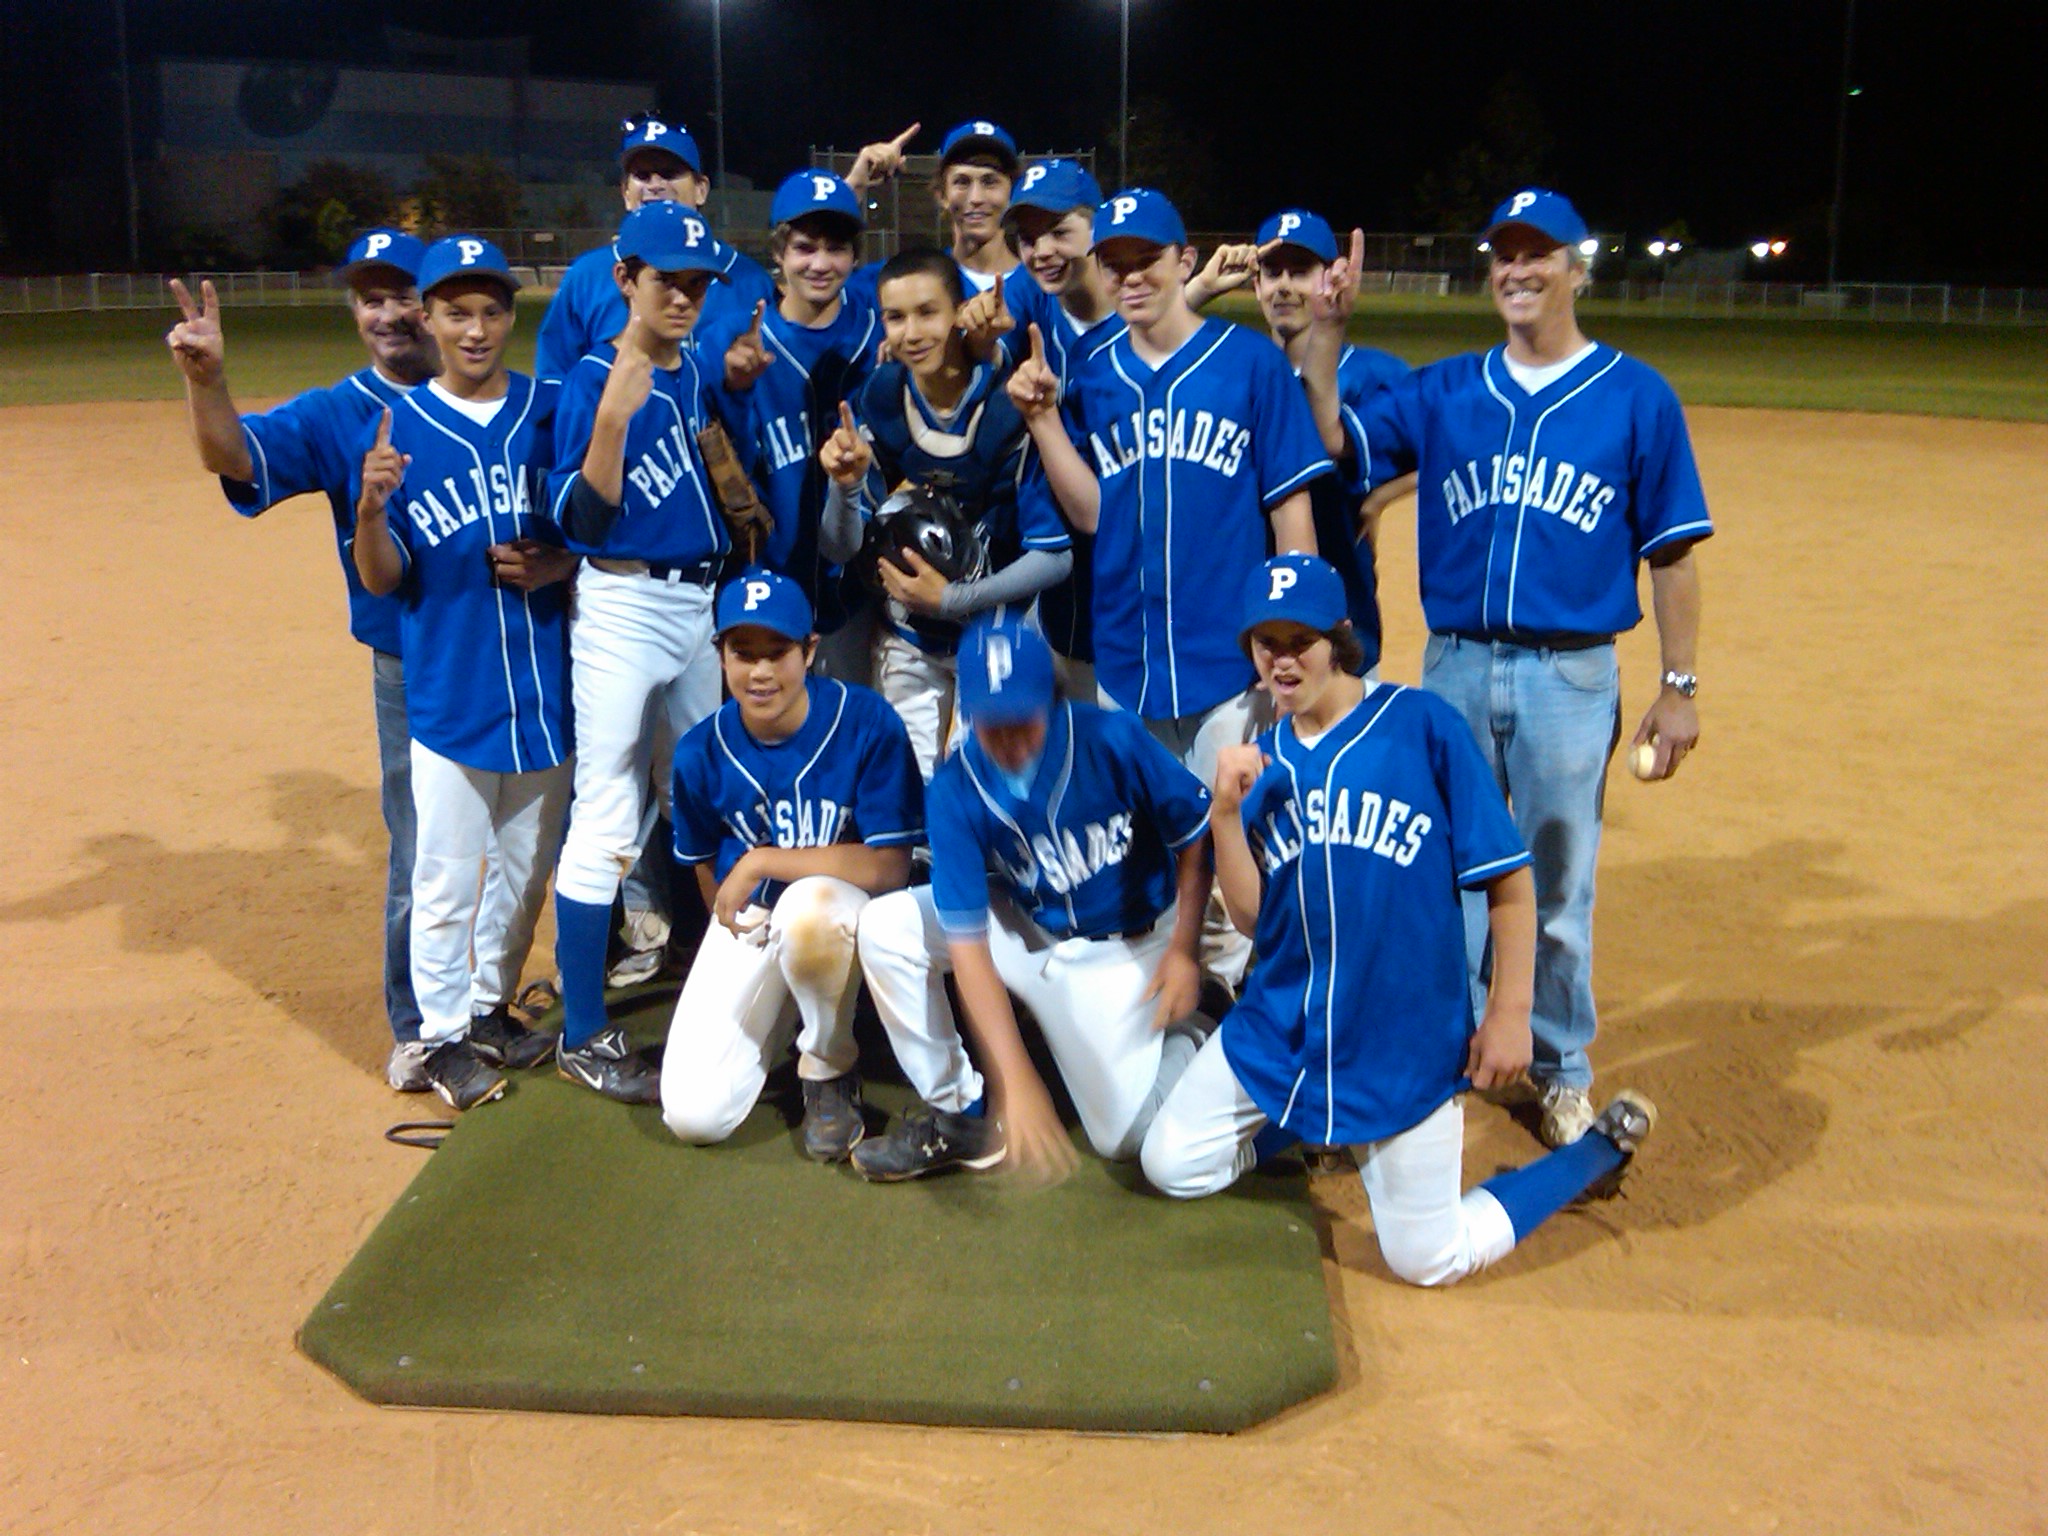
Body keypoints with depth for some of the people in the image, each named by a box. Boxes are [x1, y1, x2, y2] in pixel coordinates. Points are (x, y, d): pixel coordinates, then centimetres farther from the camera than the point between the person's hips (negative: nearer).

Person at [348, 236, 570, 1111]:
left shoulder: (552, 413, 0)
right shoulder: (397, 427, -4)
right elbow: (381, 581, -5)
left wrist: (553, 562, -12)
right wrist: (371, 507, -23)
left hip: (545, 686, 3)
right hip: (447, 693, -2)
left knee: (528, 867, 16)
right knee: (445, 878, 4)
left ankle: (491, 1007, 35)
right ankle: (441, 1034, 22)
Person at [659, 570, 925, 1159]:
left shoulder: (867, 724, -20)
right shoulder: (701, 752, -8)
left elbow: (889, 867, -22)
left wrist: (761, 862, -21)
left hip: (845, 911, -3)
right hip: (749, 921, 3)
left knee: (808, 906, -42)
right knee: (693, 1116, -11)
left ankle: (831, 1071, -11)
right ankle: (781, 1015, 22)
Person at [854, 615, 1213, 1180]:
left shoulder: (1113, 740, -27)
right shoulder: (956, 790, -22)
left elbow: (1195, 835, -11)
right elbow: (967, 944, -26)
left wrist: (1185, 950, -17)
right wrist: (1015, 1082, -35)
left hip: (1129, 950, -2)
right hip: (1024, 932, 3)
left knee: (1126, 1136, -8)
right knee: (886, 927, -19)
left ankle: (1182, 1033, 23)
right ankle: (954, 1112, -4)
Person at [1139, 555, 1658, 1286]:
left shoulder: (1423, 725, -13)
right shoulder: (1262, 759, 3)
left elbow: (1510, 879, -10)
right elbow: (1249, 914, -2)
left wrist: (1509, 1012, -12)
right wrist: (1226, 810, -16)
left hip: (1406, 1043, -5)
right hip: (1279, 1028, 5)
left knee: (1429, 1259, 3)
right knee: (1170, 1167, 8)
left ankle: (1606, 1146, 24)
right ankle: (1305, 1122, 32)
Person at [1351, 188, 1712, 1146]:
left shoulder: (1636, 399, 2)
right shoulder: (1439, 393, 8)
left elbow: (1671, 552, 1)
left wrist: (1679, 686, -2)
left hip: (1571, 676, -2)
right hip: (1455, 666, 3)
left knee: (1557, 884, 6)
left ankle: (1563, 1070, 24)